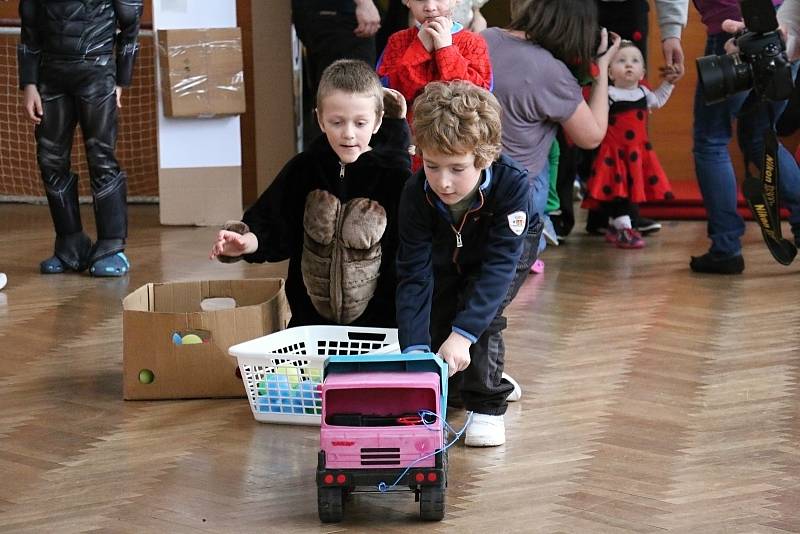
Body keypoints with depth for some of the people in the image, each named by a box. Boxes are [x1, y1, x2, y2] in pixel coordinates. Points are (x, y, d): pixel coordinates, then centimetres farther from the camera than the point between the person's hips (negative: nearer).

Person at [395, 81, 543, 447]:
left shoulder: (512, 184, -42)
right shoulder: (416, 194, -35)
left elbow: (499, 263, -44)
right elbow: (414, 273, -34)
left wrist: (463, 334, -53)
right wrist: (414, 347, -46)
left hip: (511, 243, -3)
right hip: (448, 253, 4)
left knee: (479, 312, -26)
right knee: (433, 313, -8)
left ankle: (487, 405, -11)